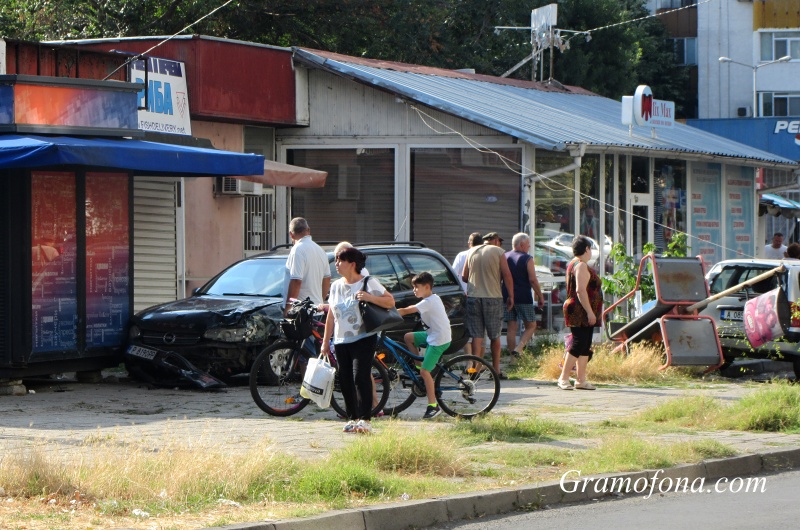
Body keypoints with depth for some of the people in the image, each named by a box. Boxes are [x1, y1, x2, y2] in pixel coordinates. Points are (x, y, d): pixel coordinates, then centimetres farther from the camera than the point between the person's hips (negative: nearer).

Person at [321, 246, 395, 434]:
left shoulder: (369, 283, -3)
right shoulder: (336, 286, 15)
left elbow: (391, 301, -7)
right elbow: (331, 316, 18)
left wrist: (371, 298, -22)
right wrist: (325, 341, 15)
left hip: (363, 339, -6)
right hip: (341, 341, 6)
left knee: (361, 378, -14)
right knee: (345, 381, 4)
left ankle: (365, 419, -14)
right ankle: (352, 418, 12)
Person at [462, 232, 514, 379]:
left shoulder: (472, 252, 10)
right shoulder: (498, 252, 0)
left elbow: (464, 277, 12)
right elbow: (507, 275, -7)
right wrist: (511, 296, 0)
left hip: (473, 297, 3)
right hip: (493, 297, -3)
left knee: (476, 336, 4)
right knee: (495, 336, 8)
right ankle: (496, 370, 12)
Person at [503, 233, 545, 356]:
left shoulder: (505, 257, 10)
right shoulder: (527, 259, -6)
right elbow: (533, 280, -11)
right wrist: (540, 296, -4)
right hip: (523, 297, -5)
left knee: (511, 328, 8)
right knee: (531, 326, 5)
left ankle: (513, 356, 4)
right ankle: (519, 349, -15)